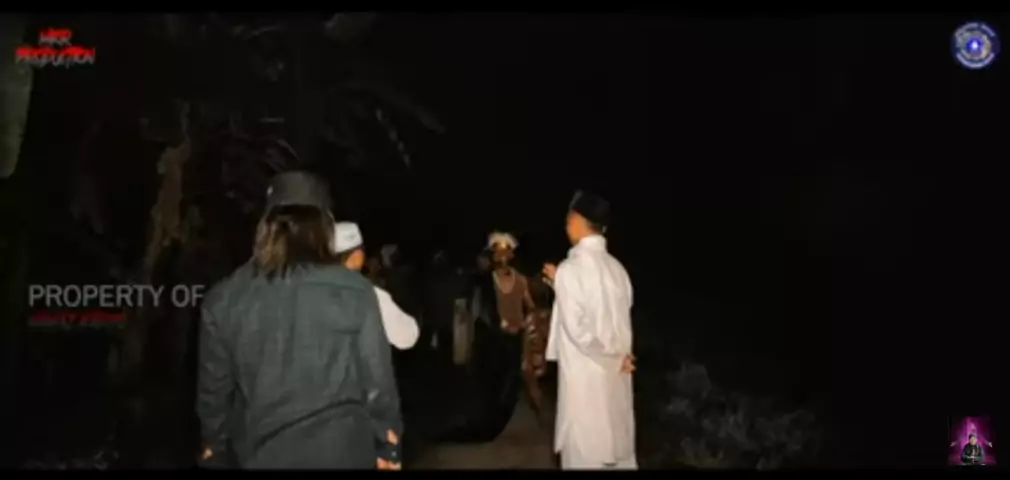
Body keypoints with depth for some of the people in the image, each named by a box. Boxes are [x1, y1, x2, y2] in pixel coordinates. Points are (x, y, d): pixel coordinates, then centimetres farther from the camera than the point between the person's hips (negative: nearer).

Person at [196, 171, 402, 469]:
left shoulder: (224, 298, -2)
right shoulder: (353, 293, -10)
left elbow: (214, 390, 5)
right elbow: (377, 383, -5)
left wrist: (215, 451, 18)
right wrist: (388, 450, 7)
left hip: (259, 456, 2)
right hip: (340, 453, -2)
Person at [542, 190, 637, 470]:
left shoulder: (570, 269, -14)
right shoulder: (616, 267, 6)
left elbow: (577, 329, -19)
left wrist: (613, 358, -5)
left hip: (585, 376, -6)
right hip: (616, 374, 7)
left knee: (586, 455, 3)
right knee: (619, 449, 13)